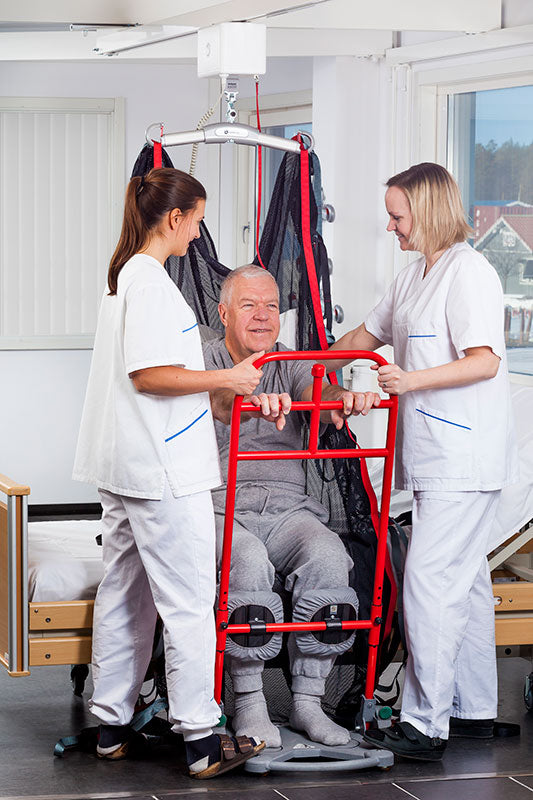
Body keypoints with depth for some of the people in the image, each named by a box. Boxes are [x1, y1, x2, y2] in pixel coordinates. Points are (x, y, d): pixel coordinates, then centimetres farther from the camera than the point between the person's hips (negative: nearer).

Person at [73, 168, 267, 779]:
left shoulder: (125, 274, 15)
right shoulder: (150, 280, -16)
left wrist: (225, 387, 25)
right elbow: (149, 374, -22)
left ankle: (110, 725, 20)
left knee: (123, 594, 14)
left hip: (125, 467, 10)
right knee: (188, 600, -4)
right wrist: (227, 378, -14)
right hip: (163, 472, -10)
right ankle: (201, 739, -1)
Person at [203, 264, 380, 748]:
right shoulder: (205, 361, 6)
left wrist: (344, 398, -34)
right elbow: (214, 397, -19)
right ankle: (250, 704, -20)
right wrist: (247, 398, -44)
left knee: (328, 556, -27)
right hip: (220, 507, -3)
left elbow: (317, 391, -8)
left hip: (288, 506, 3)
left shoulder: (291, 363, 15)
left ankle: (307, 702, -18)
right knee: (247, 562, -34)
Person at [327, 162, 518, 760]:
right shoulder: (414, 277, 18)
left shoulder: (469, 272, -11)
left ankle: (425, 723, -12)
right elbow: (367, 334, 32)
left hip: (465, 460, -9)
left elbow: (486, 361, -19)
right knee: (463, 580, 13)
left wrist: (412, 380, -24)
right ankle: (474, 709, 19)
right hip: (434, 459, 9)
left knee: (430, 580, -13)